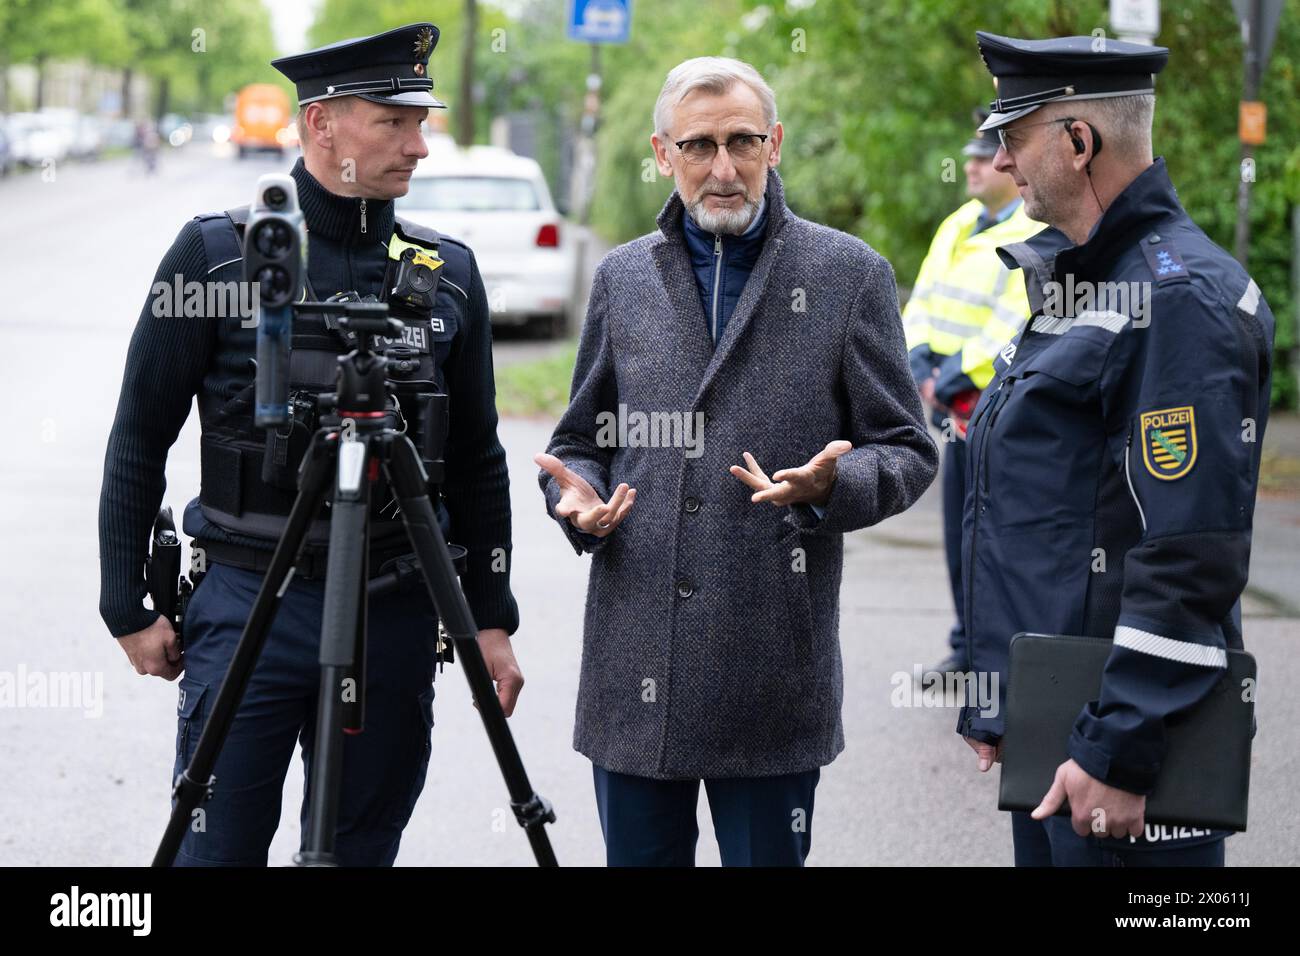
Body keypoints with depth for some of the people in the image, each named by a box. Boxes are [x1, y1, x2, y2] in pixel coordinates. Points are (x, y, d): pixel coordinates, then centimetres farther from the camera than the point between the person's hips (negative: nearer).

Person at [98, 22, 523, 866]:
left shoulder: (448, 272, 7)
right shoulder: (217, 253, -3)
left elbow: (477, 461, 12)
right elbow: (140, 439, 1)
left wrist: (492, 620, 8)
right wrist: (130, 607, -1)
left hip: (398, 609, 3)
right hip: (249, 603, -3)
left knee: (362, 849, 9)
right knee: (219, 849, -2)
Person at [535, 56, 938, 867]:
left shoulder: (849, 275, 2)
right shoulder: (624, 277, 11)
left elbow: (906, 451, 3)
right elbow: (581, 441, 19)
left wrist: (830, 484, -18)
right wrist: (579, 496, -4)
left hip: (773, 675, -3)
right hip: (635, 673, 3)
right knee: (638, 853, 10)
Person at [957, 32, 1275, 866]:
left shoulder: (1182, 298, -17)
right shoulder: (1078, 282, 15)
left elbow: (1191, 559, -23)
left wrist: (1120, 751, -24)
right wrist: (995, 704, 21)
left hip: (1121, 737, -9)